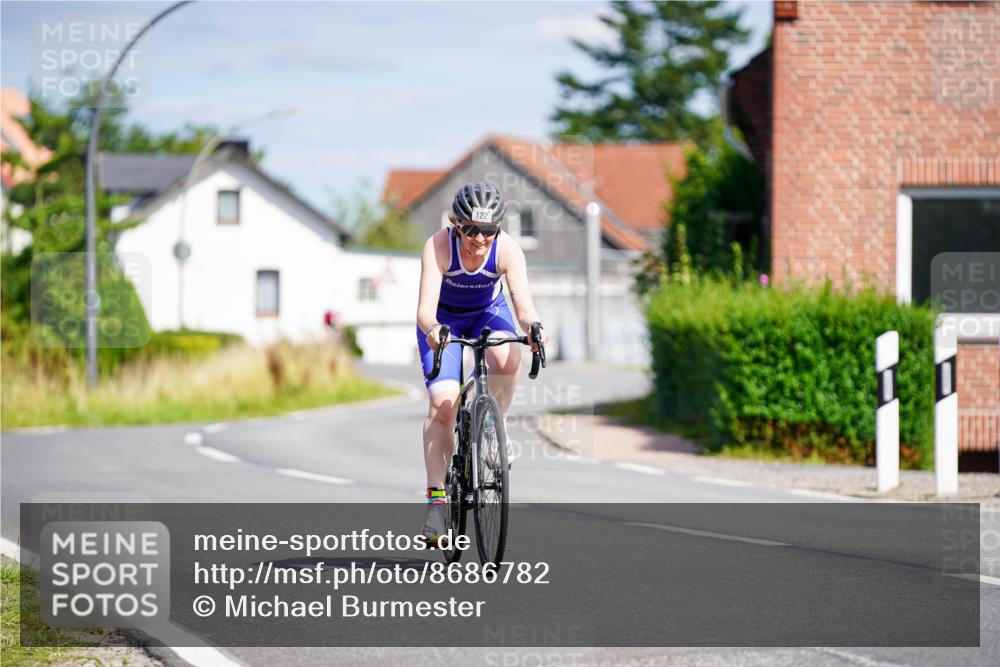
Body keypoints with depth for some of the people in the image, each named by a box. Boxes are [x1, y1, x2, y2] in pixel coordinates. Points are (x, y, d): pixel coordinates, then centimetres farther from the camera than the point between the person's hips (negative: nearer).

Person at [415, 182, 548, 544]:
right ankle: (437, 498, -13)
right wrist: (431, 329, -62)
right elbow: (425, 307, -40)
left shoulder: (508, 249, -28)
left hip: (489, 312, 1)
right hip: (443, 318, -1)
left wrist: (533, 327, -58)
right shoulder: (439, 246, -32)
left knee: (507, 361, -33)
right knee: (442, 403, -19)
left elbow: (524, 304, -35)